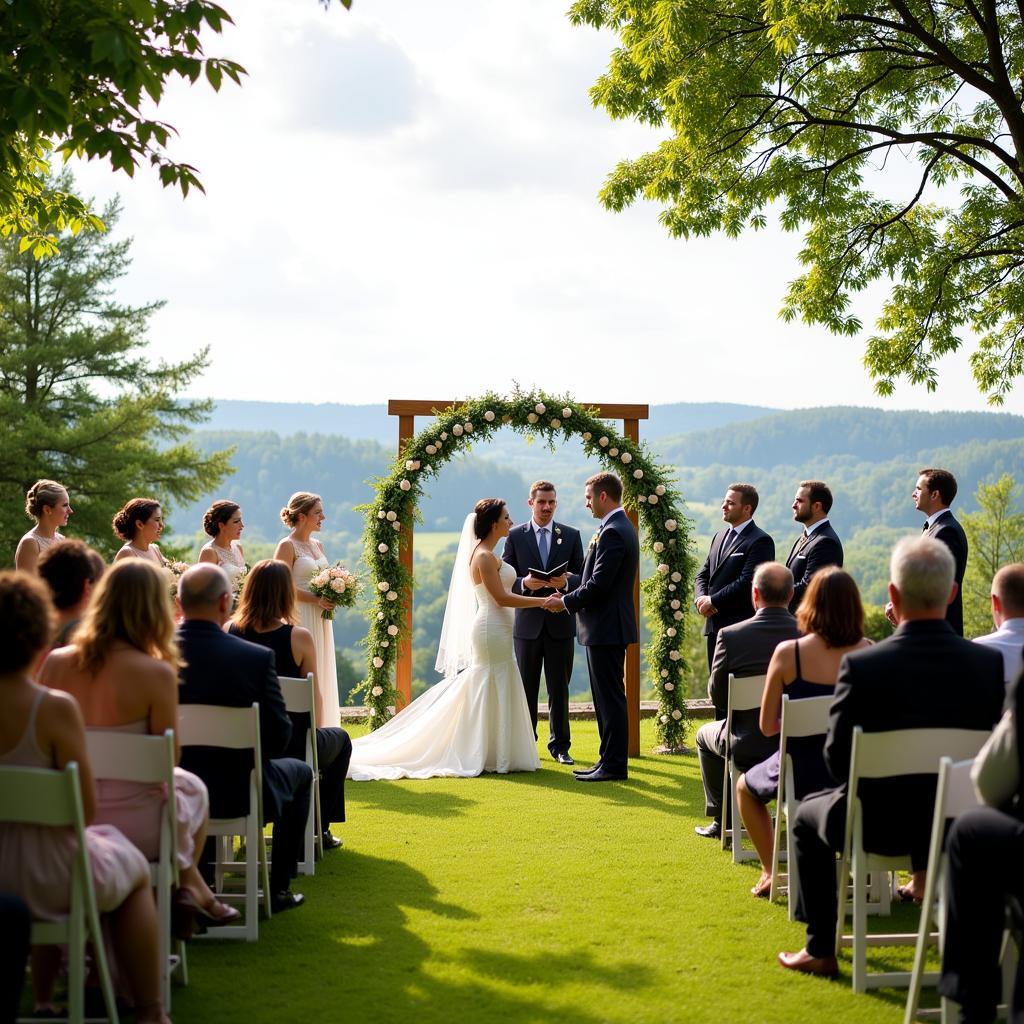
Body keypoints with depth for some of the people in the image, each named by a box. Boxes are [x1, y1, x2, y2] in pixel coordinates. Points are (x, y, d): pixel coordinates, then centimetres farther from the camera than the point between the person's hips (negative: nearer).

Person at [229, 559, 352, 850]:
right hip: (292, 747, -4)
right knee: (340, 739, 30)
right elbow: (315, 698, -5)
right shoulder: (299, 637, -16)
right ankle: (319, 827, 30)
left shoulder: (229, 631, -6)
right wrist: (315, 731, 17)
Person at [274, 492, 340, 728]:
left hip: (321, 620, 8)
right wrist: (315, 600, -19)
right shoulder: (287, 546, -8)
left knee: (321, 676, 8)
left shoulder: (318, 545, 15)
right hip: (300, 618, -8)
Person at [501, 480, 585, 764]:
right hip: (527, 623, 0)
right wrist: (524, 583, -19)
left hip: (560, 623, 1)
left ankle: (560, 746, 14)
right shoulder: (515, 535, 3)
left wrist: (565, 582, -18)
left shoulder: (571, 535, 6)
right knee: (526, 688, 7)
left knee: (559, 688, 6)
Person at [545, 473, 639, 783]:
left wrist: (566, 602, -10)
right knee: (606, 697, 15)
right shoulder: (621, 528, 15)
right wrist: (569, 596, 8)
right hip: (608, 627, 11)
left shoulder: (612, 533, -18)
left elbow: (598, 584, -23)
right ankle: (609, 760, 21)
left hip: (606, 628, -11)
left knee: (610, 698, -5)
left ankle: (613, 765, 0)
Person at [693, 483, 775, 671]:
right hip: (714, 626, 8)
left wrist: (713, 600, -14)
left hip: (741, 627, -8)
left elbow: (747, 582, -18)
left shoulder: (760, 541, -10)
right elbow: (703, 574, 17)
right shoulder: (720, 536, 18)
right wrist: (701, 597, -3)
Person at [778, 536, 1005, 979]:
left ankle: (820, 951, 28)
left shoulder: (860, 665, -21)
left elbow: (838, 760, -12)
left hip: (881, 825, -3)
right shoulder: (990, 663, -13)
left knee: (808, 814, 27)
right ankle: (926, 873, 46)